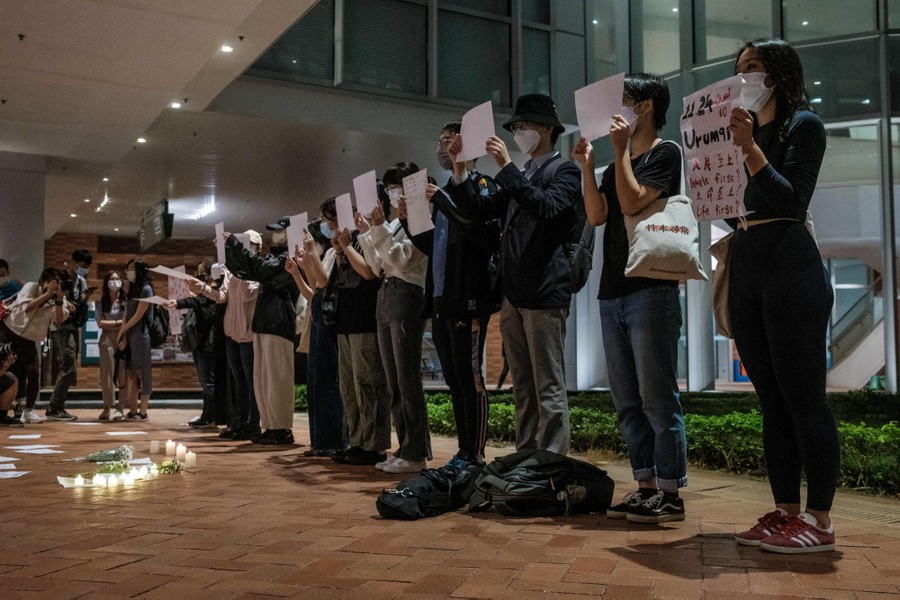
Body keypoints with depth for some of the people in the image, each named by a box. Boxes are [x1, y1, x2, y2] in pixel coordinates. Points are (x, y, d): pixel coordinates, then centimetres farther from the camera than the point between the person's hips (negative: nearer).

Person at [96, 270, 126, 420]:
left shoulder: (126, 299, 2)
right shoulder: (102, 301, 8)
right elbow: (100, 323, 1)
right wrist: (118, 322, -5)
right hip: (107, 339, 2)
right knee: (107, 373, 2)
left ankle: (120, 407, -3)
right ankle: (107, 407, 6)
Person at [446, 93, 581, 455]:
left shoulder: (564, 171, 0)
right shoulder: (520, 177, 23)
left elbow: (546, 207, -18)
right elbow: (479, 210, 18)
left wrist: (506, 167, -19)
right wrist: (459, 169, 8)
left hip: (545, 293, -8)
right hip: (514, 295, 8)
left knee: (549, 388, -5)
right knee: (523, 388, 10)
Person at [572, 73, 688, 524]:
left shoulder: (664, 154, 0)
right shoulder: (619, 164, 22)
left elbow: (633, 202, -14)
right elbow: (597, 215, 10)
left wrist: (620, 150, -8)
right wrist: (586, 165, 5)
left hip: (650, 291, -8)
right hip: (613, 292, 8)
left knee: (658, 399, -6)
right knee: (628, 403, 8)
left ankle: (669, 493, -1)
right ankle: (645, 486, 15)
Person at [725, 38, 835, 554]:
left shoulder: (803, 125, -1)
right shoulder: (746, 129, 19)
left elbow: (791, 201, -12)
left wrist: (751, 151, -18)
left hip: (790, 267, -8)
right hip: (745, 269, 8)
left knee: (803, 395, -7)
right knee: (773, 399, 7)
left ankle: (820, 521, -2)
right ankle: (786, 511, 13)